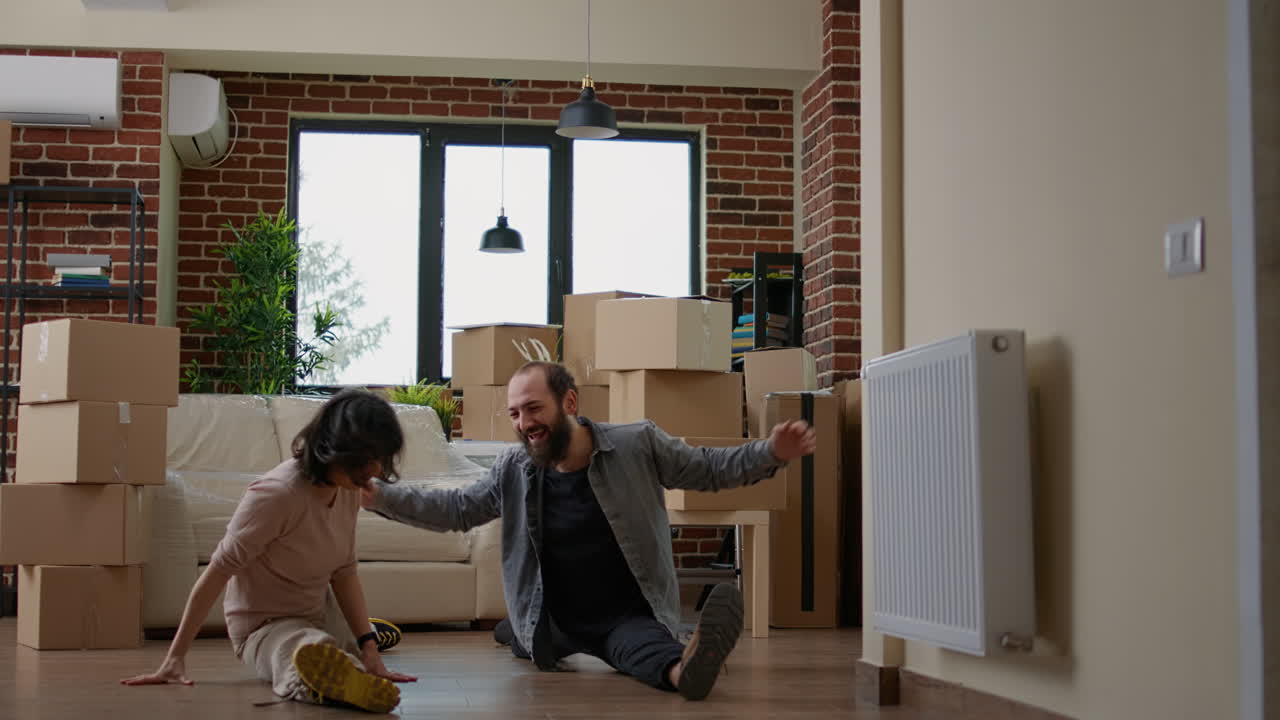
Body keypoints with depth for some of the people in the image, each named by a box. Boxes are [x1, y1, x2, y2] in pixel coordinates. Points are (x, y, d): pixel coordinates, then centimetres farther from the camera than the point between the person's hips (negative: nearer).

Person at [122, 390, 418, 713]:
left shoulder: (349, 489, -9)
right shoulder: (277, 495, -31)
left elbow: (344, 573, -4)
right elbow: (216, 573, -25)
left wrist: (369, 649, -13)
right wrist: (175, 657, -22)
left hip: (320, 611, 9)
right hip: (264, 625, -8)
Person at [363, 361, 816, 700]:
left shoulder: (638, 445, -11)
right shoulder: (513, 471, -4)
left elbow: (708, 469, -3)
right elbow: (456, 509, 6)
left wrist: (771, 454, -20)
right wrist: (380, 497, -7)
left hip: (628, 616, -7)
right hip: (553, 620, 7)